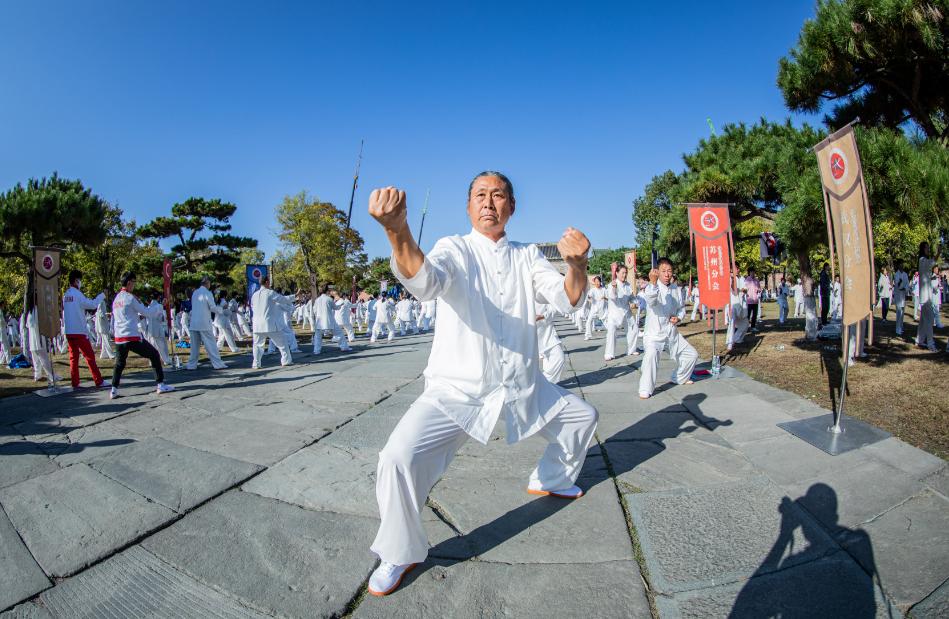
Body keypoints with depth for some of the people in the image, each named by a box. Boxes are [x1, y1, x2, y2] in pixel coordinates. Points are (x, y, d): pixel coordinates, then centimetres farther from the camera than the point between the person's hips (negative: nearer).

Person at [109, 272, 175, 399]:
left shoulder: (116, 299, 14)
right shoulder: (130, 298, -8)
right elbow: (147, 312, -4)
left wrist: (138, 315, 17)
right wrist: (160, 306, 10)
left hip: (119, 338, 7)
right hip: (132, 337, -7)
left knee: (119, 364, 21)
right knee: (154, 355, 5)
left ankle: (114, 390, 11)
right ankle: (160, 385, 2)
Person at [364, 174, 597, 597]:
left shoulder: (528, 256, 6)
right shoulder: (454, 249, -7)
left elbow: (567, 299, -8)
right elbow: (425, 280, -30)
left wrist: (577, 265, -32)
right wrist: (397, 231, -53)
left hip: (523, 388, 5)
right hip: (458, 391, -5)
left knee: (583, 416, 19)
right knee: (399, 458, -24)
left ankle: (550, 480, 46)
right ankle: (399, 554, 2)